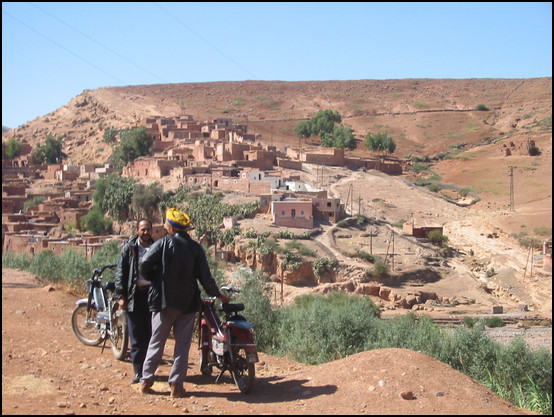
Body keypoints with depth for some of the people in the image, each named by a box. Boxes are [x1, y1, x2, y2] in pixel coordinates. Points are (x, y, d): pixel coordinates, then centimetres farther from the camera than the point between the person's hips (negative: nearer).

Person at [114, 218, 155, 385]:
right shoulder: (129, 248, 5)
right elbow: (120, 272, 4)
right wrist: (122, 296, -3)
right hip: (134, 294, 0)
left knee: (150, 335, 3)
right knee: (136, 336, 3)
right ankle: (138, 371, 11)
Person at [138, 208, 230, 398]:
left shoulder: (162, 244, -6)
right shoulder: (196, 248, -1)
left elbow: (144, 266, -15)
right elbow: (205, 277, -2)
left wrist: (154, 279, 5)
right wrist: (218, 295, 13)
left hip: (163, 301, 0)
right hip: (188, 303, 1)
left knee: (156, 342, 11)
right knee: (183, 345, 6)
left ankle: (146, 380, 15)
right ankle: (176, 385, 9)